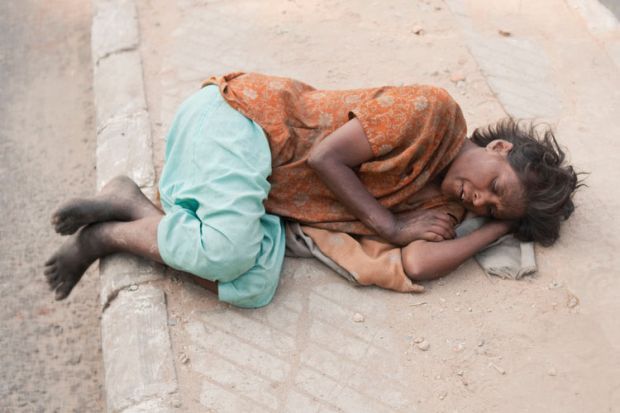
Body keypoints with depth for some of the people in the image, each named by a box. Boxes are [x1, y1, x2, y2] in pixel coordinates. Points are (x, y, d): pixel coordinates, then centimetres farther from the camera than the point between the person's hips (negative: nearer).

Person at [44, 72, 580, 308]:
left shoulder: (441, 202, 8)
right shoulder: (435, 111, -14)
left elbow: (419, 265, -12)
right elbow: (325, 157, -17)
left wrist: (502, 227, -2)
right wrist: (391, 226, -12)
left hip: (265, 190, 7)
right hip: (241, 113, -7)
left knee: (252, 288, -17)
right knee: (227, 249, -31)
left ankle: (127, 220, 0)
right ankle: (126, 208, -4)